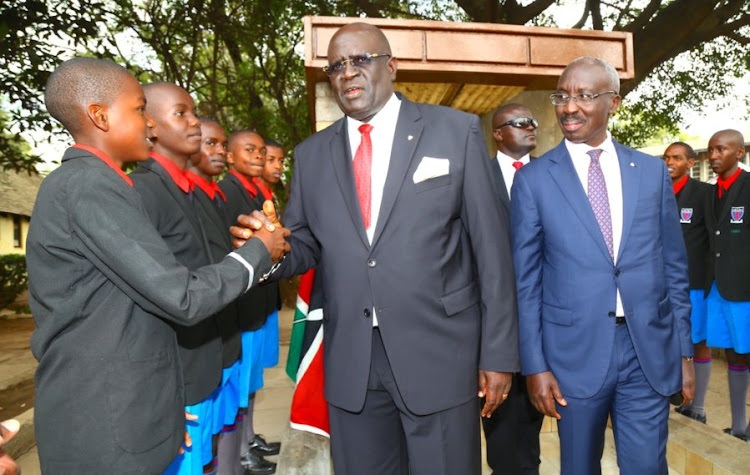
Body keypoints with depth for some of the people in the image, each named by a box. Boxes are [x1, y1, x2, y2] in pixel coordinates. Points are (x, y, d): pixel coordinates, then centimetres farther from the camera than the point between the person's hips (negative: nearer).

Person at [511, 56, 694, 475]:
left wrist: (685, 350, 9)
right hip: (575, 351, -1)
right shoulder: (533, 179, -3)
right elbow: (527, 281, -3)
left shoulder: (653, 171, 5)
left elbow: (675, 268, 9)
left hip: (650, 352, 2)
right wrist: (535, 364, -5)